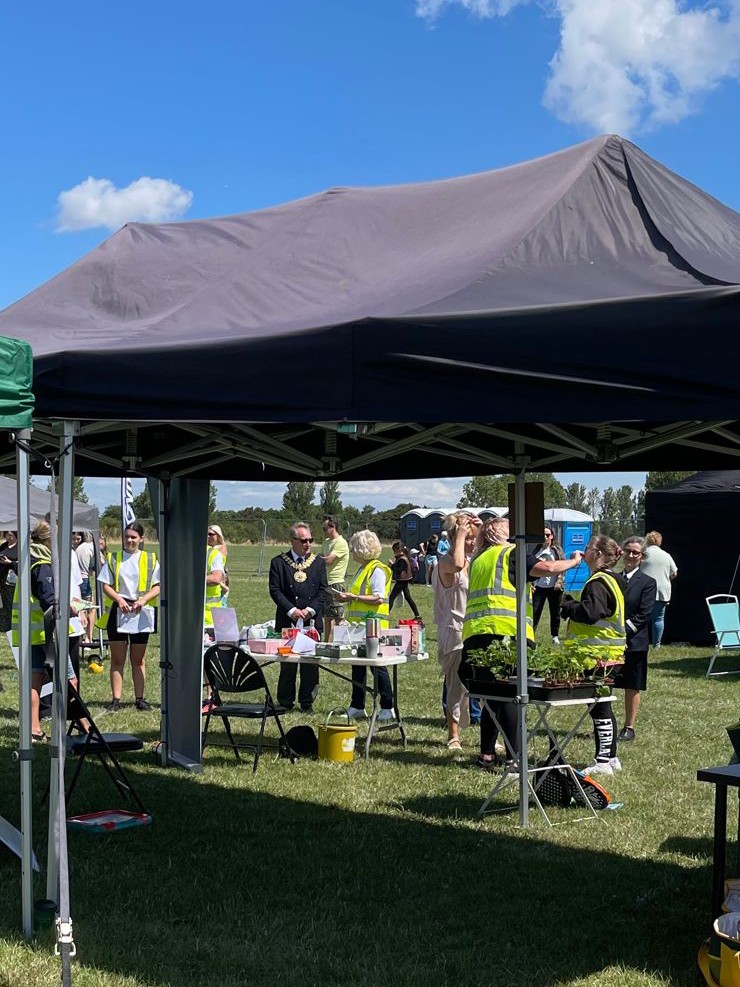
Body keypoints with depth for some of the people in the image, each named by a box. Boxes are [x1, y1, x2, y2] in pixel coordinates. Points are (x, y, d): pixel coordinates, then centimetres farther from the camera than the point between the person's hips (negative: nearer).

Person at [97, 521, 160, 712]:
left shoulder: (150, 560, 6)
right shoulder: (113, 559, 8)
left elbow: (158, 586, 2)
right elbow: (105, 585, 2)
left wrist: (144, 599, -15)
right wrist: (119, 599, -15)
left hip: (141, 611, 0)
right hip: (117, 610, 0)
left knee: (138, 659, 7)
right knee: (117, 658, 1)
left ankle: (139, 698, 13)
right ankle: (116, 699, 3)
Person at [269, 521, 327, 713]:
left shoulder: (319, 562, 9)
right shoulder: (278, 562, 2)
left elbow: (323, 590, 5)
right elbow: (275, 589, -3)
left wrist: (310, 610, -9)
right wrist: (291, 610, -13)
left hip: (312, 620, 2)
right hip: (287, 621, -2)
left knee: (311, 663, 3)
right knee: (287, 664, 2)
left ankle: (307, 702, 12)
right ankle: (285, 702, 12)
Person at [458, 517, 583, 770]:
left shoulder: (478, 559, 24)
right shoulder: (511, 552, 2)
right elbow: (547, 568, -8)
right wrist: (574, 561, 7)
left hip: (475, 633, 7)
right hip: (505, 630, -7)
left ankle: (487, 755, 16)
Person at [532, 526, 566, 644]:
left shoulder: (557, 550, 2)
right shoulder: (536, 550, 3)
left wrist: (559, 581, -11)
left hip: (554, 586, 0)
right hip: (538, 587, 0)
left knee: (555, 612, 8)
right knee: (534, 611, -4)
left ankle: (555, 636, 21)